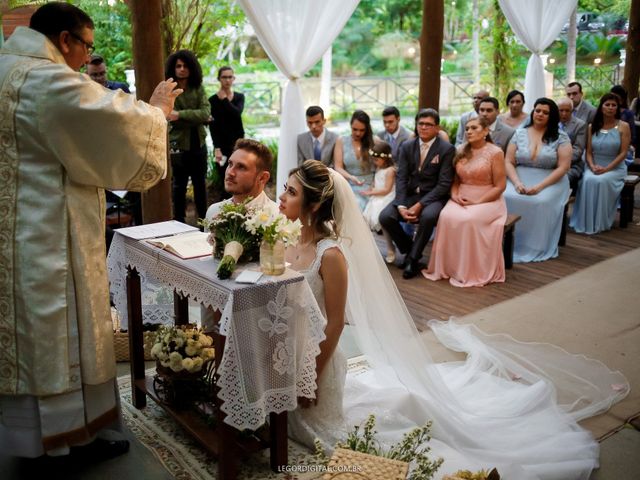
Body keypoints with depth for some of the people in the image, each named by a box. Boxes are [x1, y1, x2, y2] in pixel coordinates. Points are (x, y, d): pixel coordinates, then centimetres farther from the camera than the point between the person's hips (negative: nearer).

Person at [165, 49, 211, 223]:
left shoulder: (198, 88, 4)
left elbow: (206, 113, -10)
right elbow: (171, 120, -14)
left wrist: (180, 115, -20)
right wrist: (197, 118, -13)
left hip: (198, 143, 3)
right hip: (178, 144, -3)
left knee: (200, 183, 12)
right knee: (179, 185, 6)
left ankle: (204, 220, 22)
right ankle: (179, 221, 17)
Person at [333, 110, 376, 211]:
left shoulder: (374, 142, 6)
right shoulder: (341, 141, 7)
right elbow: (338, 168, 1)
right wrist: (351, 177, -19)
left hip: (370, 187, -1)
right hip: (349, 186, 1)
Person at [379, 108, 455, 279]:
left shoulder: (447, 149, -5)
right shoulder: (407, 147, 7)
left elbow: (444, 184, -12)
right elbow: (401, 178, 0)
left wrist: (420, 205, -21)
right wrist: (401, 206, -17)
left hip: (433, 197, -4)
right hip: (409, 195, 4)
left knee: (428, 216, -36)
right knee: (385, 216, -21)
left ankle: (413, 258, -13)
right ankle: (408, 248, 6)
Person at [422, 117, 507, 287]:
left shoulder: (495, 152, -4)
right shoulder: (461, 151, 11)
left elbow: (499, 186, -7)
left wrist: (477, 202, -16)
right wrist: (455, 195, -7)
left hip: (487, 201, -4)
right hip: (461, 200, 4)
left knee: (468, 220, -34)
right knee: (446, 216, -28)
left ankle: (470, 272, -21)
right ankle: (446, 267, -19)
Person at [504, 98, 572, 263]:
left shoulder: (561, 137, 2)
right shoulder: (519, 133, 9)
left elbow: (563, 167, -5)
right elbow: (509, 162, 5)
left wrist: (540, 186, -17)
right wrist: (517, 182, -14)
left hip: (550, 182, -2)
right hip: (520, 179, 2)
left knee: (542, 202, -34)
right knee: (506, 198, -29)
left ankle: (536, 248, -20)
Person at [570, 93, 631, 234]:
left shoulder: (623, 126, -1)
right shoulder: (592, 127, 8)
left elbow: (623, 153, -6)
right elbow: (589, 152, 6)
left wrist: (607, 168, -18)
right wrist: (592, 166, -14)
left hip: (615, 168, -2)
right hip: (595, 167, 2)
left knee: (602, 181, -33)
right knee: (588, 180, -30)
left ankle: (600, 222, -21)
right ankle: (585, 221, -22)